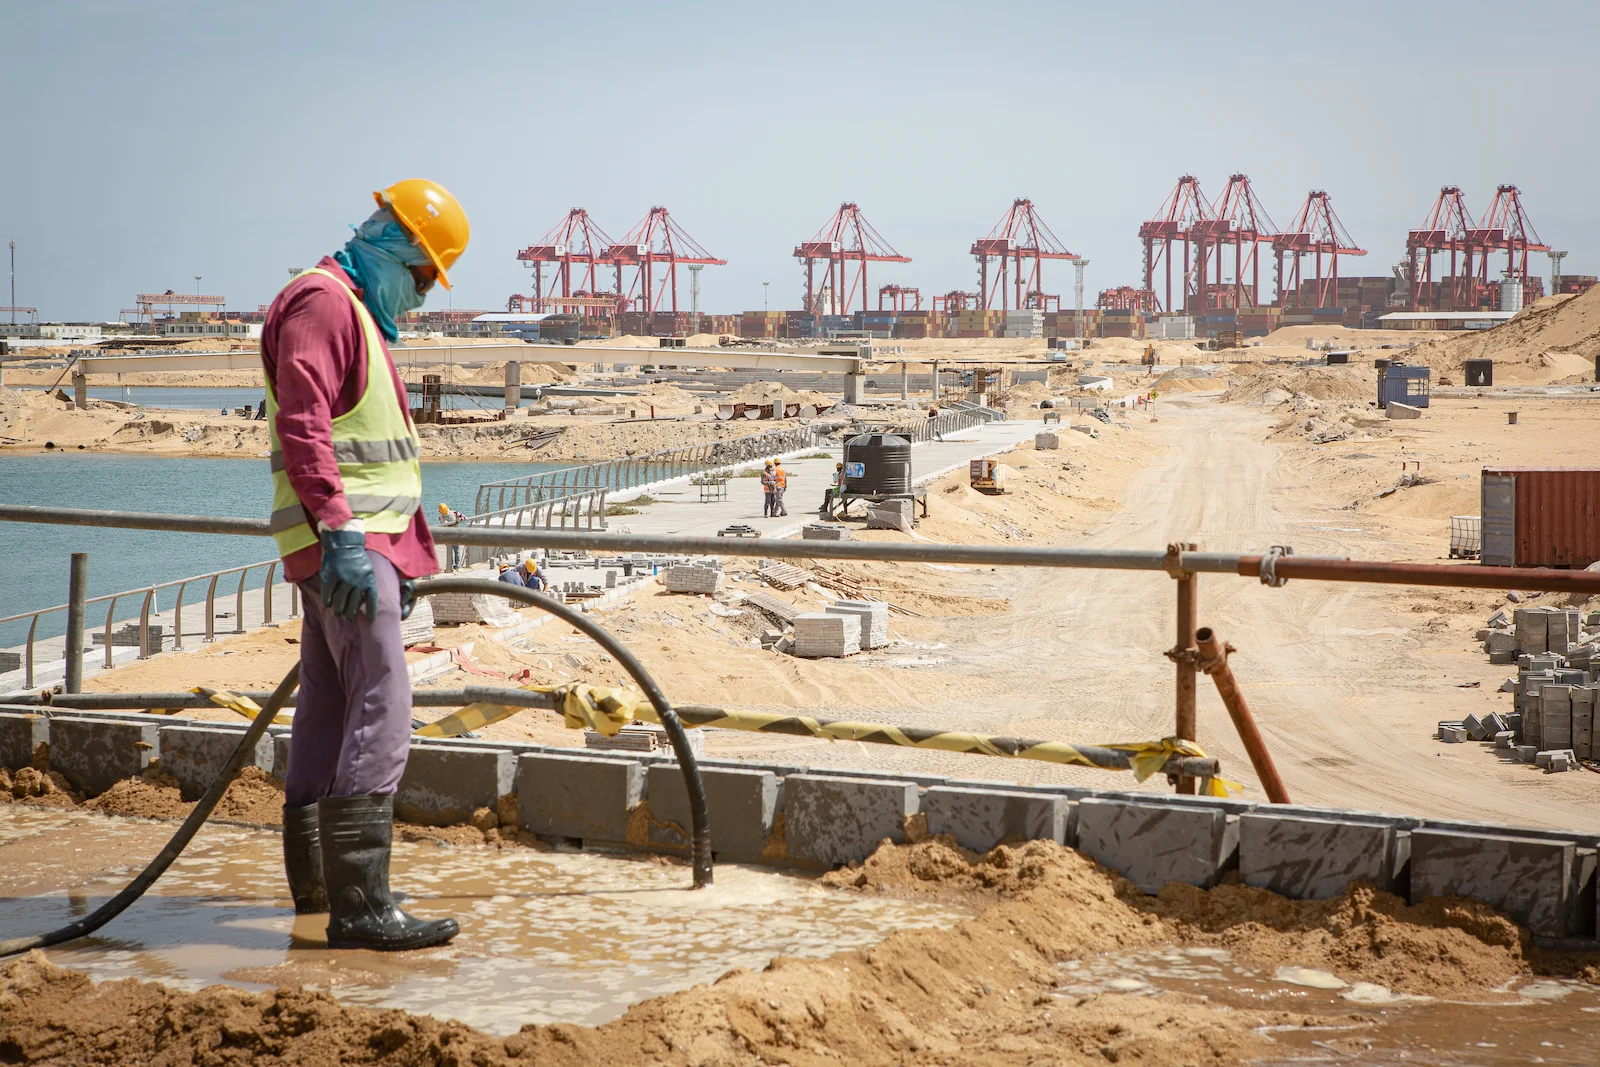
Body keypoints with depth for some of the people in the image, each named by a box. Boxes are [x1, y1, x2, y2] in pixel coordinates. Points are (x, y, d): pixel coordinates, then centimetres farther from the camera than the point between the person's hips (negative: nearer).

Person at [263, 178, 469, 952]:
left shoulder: (360, 314, 23)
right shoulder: (323, 302, -11)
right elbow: (301, 427, -22)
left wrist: (401, 557, 29)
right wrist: (343, 537, -28)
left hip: (361, 542, 11)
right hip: (346, 546, -11)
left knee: (328, 709, 15)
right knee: (381, 714, -16)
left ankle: (315, 879, 24)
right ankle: (359, 906, -19)